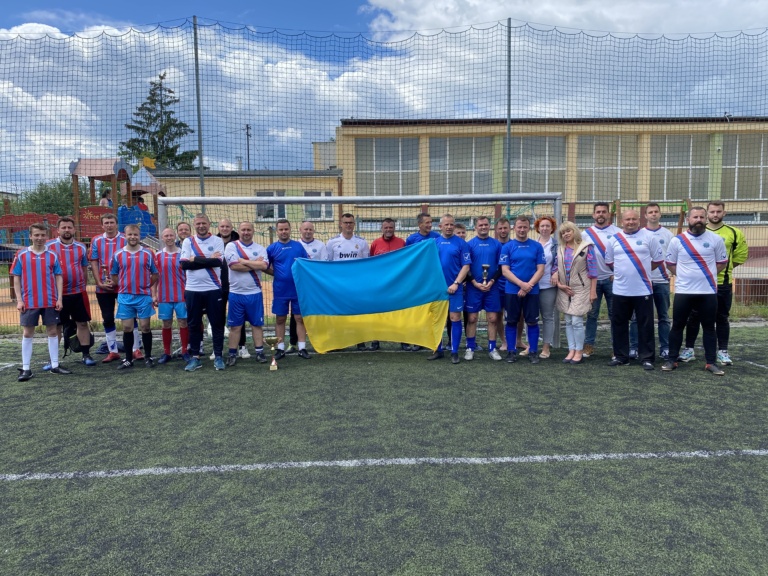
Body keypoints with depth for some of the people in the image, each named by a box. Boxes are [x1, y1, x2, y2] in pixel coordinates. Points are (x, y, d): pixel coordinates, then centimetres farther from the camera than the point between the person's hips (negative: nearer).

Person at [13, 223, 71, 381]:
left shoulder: (52, 255, 3)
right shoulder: (22, 255, 0)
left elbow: (58, 277, 5)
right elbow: (16, 278, 2)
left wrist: (59, 298, -2)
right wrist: (19, 300, -5)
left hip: (50, 301, 1)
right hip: (29, 302, -1)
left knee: (52, 331, 8)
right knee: (28, 333, 5)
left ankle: (55, 365, 17)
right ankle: (26, 368, 12)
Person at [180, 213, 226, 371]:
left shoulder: (217, 241, 0)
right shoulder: (187, 242, 5)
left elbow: (218, 261, -15)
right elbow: (184, 264, -7)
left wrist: (196, 260, -10)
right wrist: (208, 260, -11)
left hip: (213, 289, -2)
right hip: (192, 290, 2)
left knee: (217, 323, 4)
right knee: (193, 324, 8)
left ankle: (218, 356, 14)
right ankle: (195, 357, 18)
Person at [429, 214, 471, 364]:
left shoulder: (461, 243, -2)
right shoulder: (434, 242, 6)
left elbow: (466, 266, -6)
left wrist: (456, 283, -15)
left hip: (454, 288, -3)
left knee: (455, 318, 0)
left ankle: (454, 352, 9)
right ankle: (438, 350, 21)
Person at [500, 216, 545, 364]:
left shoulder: (537, 246, 3)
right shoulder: (507, 247, 0)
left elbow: (540, 270, -1)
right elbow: (505, 270, -5)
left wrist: (528, 286, -13)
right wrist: (522, 284, -16)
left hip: (532, 291, 1)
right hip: (512, 290, -1)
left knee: (532, 322, 5)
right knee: (511, 321, 6)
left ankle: (533, 352, 15)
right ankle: (511, 351, 15)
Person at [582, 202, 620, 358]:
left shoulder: (617, 232, 1)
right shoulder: (586, 233, 5)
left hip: (612, 279, -1)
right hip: (592, 279, 1)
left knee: (614, 314, 4)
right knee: (592, 314, 6)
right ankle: (589, 345, 13)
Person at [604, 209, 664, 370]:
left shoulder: (648, 237, 0)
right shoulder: (614, 239, 5)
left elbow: (658, 259, 6)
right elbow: (609, 261, 15)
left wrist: (644, 271, 9)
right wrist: (622, 271, 12)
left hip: (643, 290, -2)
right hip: (620, 290, 2)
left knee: (645, 326, 1)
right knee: (619, 324, 8)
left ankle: (647, 358, 10)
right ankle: (621, 356, 20)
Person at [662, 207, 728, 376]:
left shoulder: (716, 239, 0)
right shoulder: (677, 240, -1)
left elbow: (722, 263, 9)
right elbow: (670, 263, 10)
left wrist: (707, 274, 2)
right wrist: (684, 275, 4)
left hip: (708, 292, 0)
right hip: (683, 292, 0)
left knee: (709, 327, 8)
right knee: (677, 326, 5)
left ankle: (711, 362, 16)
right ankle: (672, 360, 14)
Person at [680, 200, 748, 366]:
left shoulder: (734, 233, 3)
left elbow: (741, 255, 11)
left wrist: (725, 267, 5)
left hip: (723, 283, 0)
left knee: (722, 318, 7)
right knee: (694, 317, 5)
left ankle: (723, 351, 16)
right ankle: (689, 349, 13)